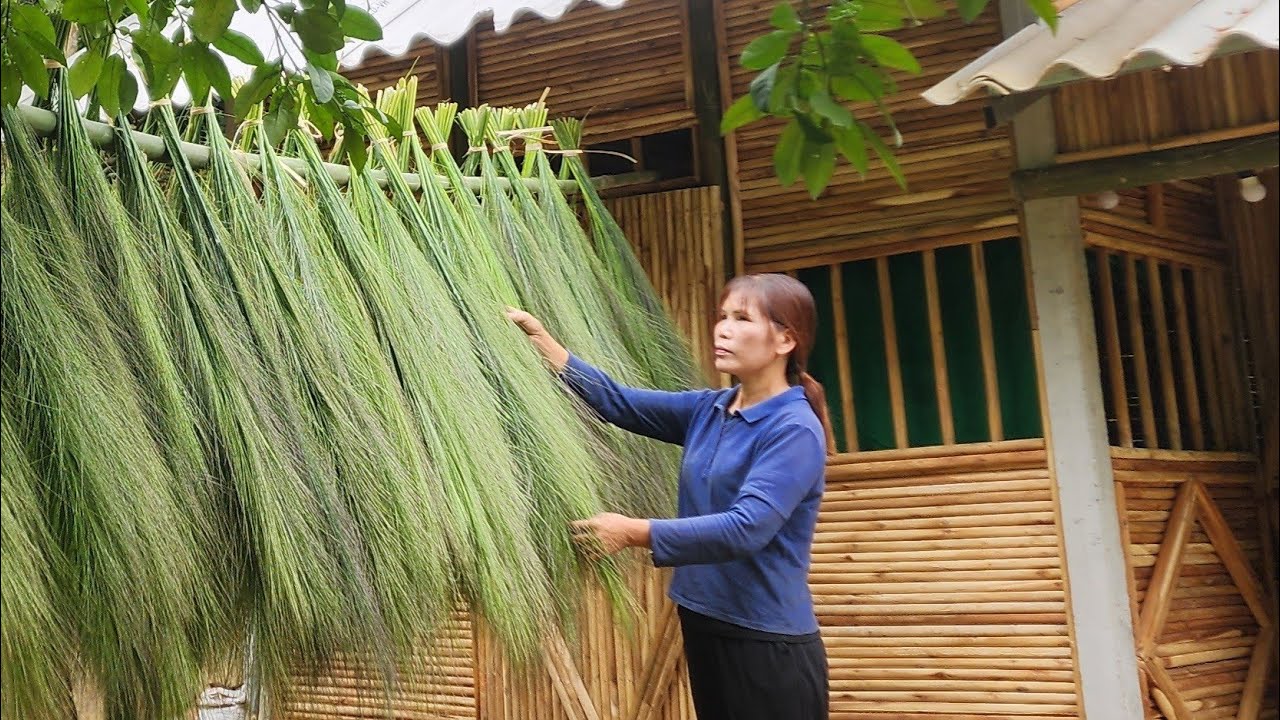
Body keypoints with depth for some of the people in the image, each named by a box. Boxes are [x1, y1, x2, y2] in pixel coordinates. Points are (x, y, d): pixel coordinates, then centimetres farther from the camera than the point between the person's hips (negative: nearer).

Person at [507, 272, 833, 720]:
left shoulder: (795, 429, -17)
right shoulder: (708, 411, 6)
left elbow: (747, 528, -27)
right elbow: (620, 403, 3)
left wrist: (636, 532, -30)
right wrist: (541, 340, -5)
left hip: (769, 647, -7)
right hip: (706, 630, 7)